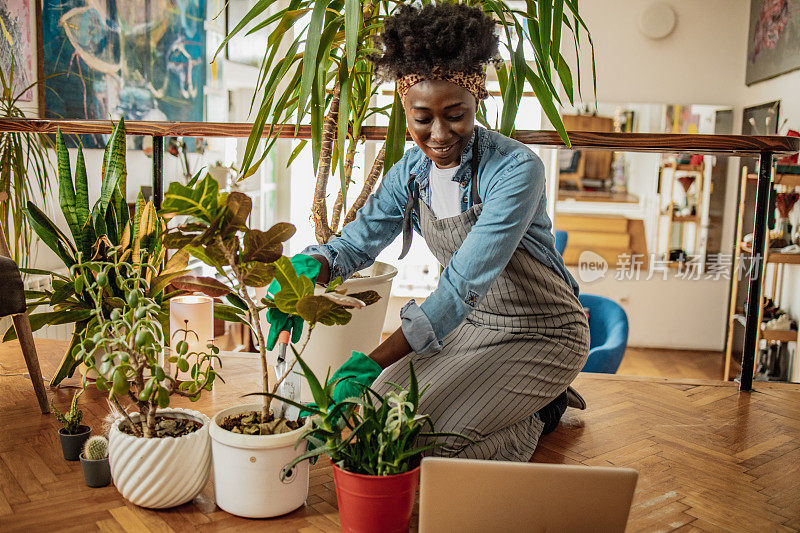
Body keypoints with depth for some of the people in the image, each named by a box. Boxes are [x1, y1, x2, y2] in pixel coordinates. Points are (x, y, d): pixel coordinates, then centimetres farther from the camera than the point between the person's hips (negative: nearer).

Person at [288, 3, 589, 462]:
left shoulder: (517, 170, -27)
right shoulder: (411, 172, -5)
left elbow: (466, 283, -35)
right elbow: (357, 241, -2)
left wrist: (374, 362, -42)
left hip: (542, 335, -7)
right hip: (470, 324, 7)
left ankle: (538, 416, 10)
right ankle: (516, 400, 17)